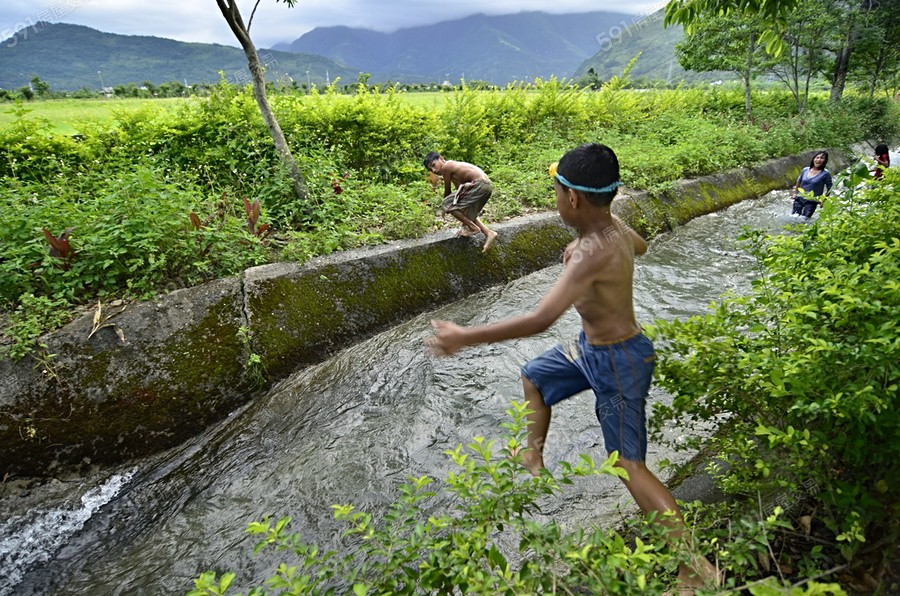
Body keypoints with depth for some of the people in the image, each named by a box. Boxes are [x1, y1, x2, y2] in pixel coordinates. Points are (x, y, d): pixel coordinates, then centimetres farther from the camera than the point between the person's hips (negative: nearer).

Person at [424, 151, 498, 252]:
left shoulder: (446, 167, -1)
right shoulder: (454, 166, 25)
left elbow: (447, 190, 8)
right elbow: (459, 189, 34)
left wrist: (445, 205, 25)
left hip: (479, 184, -10)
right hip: (488, 185, 10)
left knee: (447, 205, -5)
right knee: (468, 213, 24)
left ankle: (473, 227, 2)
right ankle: (489, 233, 14)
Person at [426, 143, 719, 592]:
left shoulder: (594, 253, -34)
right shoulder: (615, 226, -6)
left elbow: (539, 320, -40)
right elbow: (640, 246, 21)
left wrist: (465, 337, -34)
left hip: (618, 361, -10)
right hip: (591, 348, 10)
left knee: (629, 464, -2)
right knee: (534, 377, 25)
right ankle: (534, 459, 48)